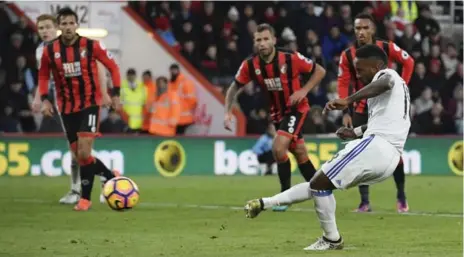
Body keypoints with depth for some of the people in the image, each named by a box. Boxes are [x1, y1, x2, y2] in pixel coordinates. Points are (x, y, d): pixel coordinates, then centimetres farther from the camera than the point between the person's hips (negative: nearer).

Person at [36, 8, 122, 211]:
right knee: (79, 156, 5)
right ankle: (111, 176, 29)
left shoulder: (91, 46, -11)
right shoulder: (50, 50, -6)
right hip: (66, 108, 4)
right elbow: (43, 75, 11)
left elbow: (112, 66, 1)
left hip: (90, 104, -3)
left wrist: (115, 95, -3)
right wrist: (44, 99, -1)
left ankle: (85, 198, -3)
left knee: (84, 153, -15)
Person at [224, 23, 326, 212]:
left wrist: (304, 91, -21)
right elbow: (234, 87, 2)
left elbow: (319, 71, -11)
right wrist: (228, 112, -10)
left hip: (296, 109, -5)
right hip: (278, 112, 5)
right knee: (300, 153, 10)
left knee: (278, 148, -21)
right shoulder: (250, 65, -12)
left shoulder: (291, 59, -23)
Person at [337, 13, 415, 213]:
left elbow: (408, 62, 4)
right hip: (362, 109, 1)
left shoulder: (387, 48, -10)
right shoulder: (347, 55, -8)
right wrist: (346, 112, -13)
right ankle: (364, 201, 2)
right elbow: (343, 84, -6)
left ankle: (401, 197, 14)